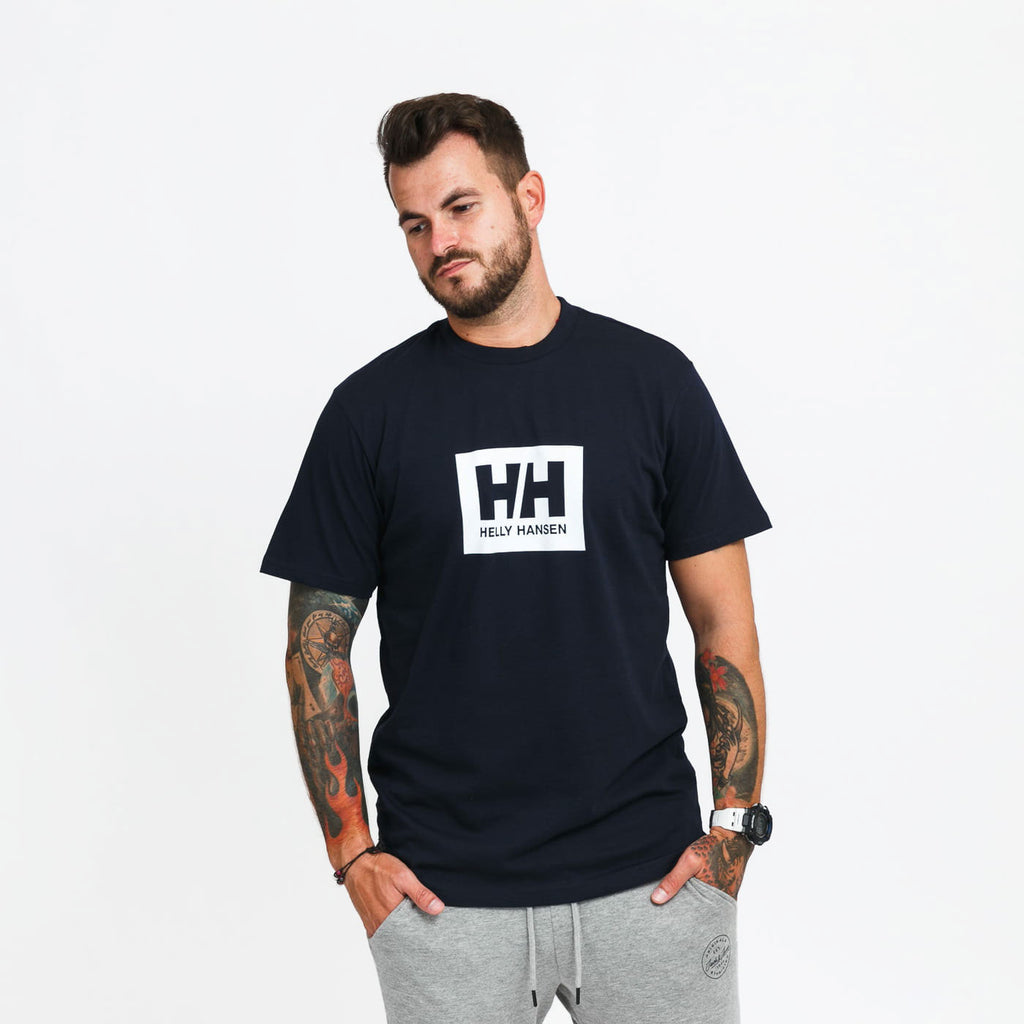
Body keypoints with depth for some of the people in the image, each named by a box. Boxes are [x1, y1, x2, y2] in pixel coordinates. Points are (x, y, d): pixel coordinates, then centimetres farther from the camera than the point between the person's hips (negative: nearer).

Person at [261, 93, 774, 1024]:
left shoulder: (653, 380, 1)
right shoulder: (372, 409, 1)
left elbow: (724, 621, 3)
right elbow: (319, 642, 4)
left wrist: (735, 825, -4)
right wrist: (350, 848, -3)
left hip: (649, 876, 0)